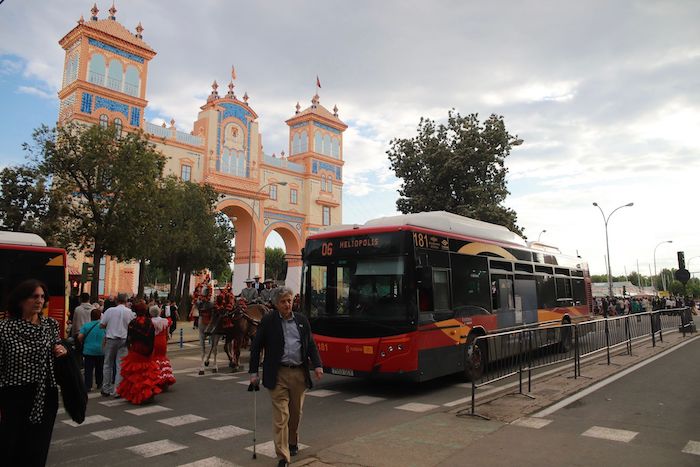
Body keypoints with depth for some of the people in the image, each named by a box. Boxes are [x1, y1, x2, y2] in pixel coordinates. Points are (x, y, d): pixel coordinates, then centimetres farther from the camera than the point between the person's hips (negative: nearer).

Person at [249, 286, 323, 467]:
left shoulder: (302, 320, 8)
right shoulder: (268, 321, -2)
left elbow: (311, 344, 12)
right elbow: (256, 347, 0)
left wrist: (317, 365, 0)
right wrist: (253, 372, -2)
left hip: (299, 373, 4)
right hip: (278, 375, -3)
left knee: (296, 413, 16)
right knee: (281, 416, -4)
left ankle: (293, 443, 39)